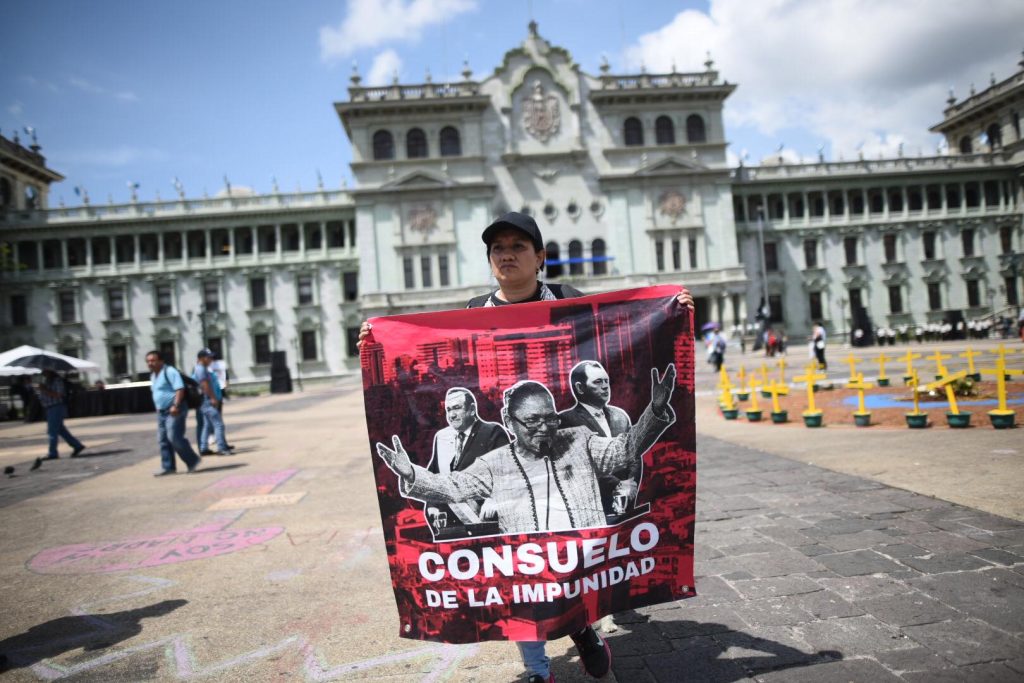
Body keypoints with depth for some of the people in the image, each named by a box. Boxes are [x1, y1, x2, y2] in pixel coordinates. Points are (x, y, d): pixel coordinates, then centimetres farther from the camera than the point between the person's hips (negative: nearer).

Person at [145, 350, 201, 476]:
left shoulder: (169, 371, -12)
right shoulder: (153, 375, 17)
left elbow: (180, 389, -20)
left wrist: (175, 406, -27)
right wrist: (158, 409, 20)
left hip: (174, 410, -10)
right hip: (162, 411, 10)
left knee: (174, 437, -15)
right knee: (162, 440, 8)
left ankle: (193, 461, -1)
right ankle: (168, 467, 15)